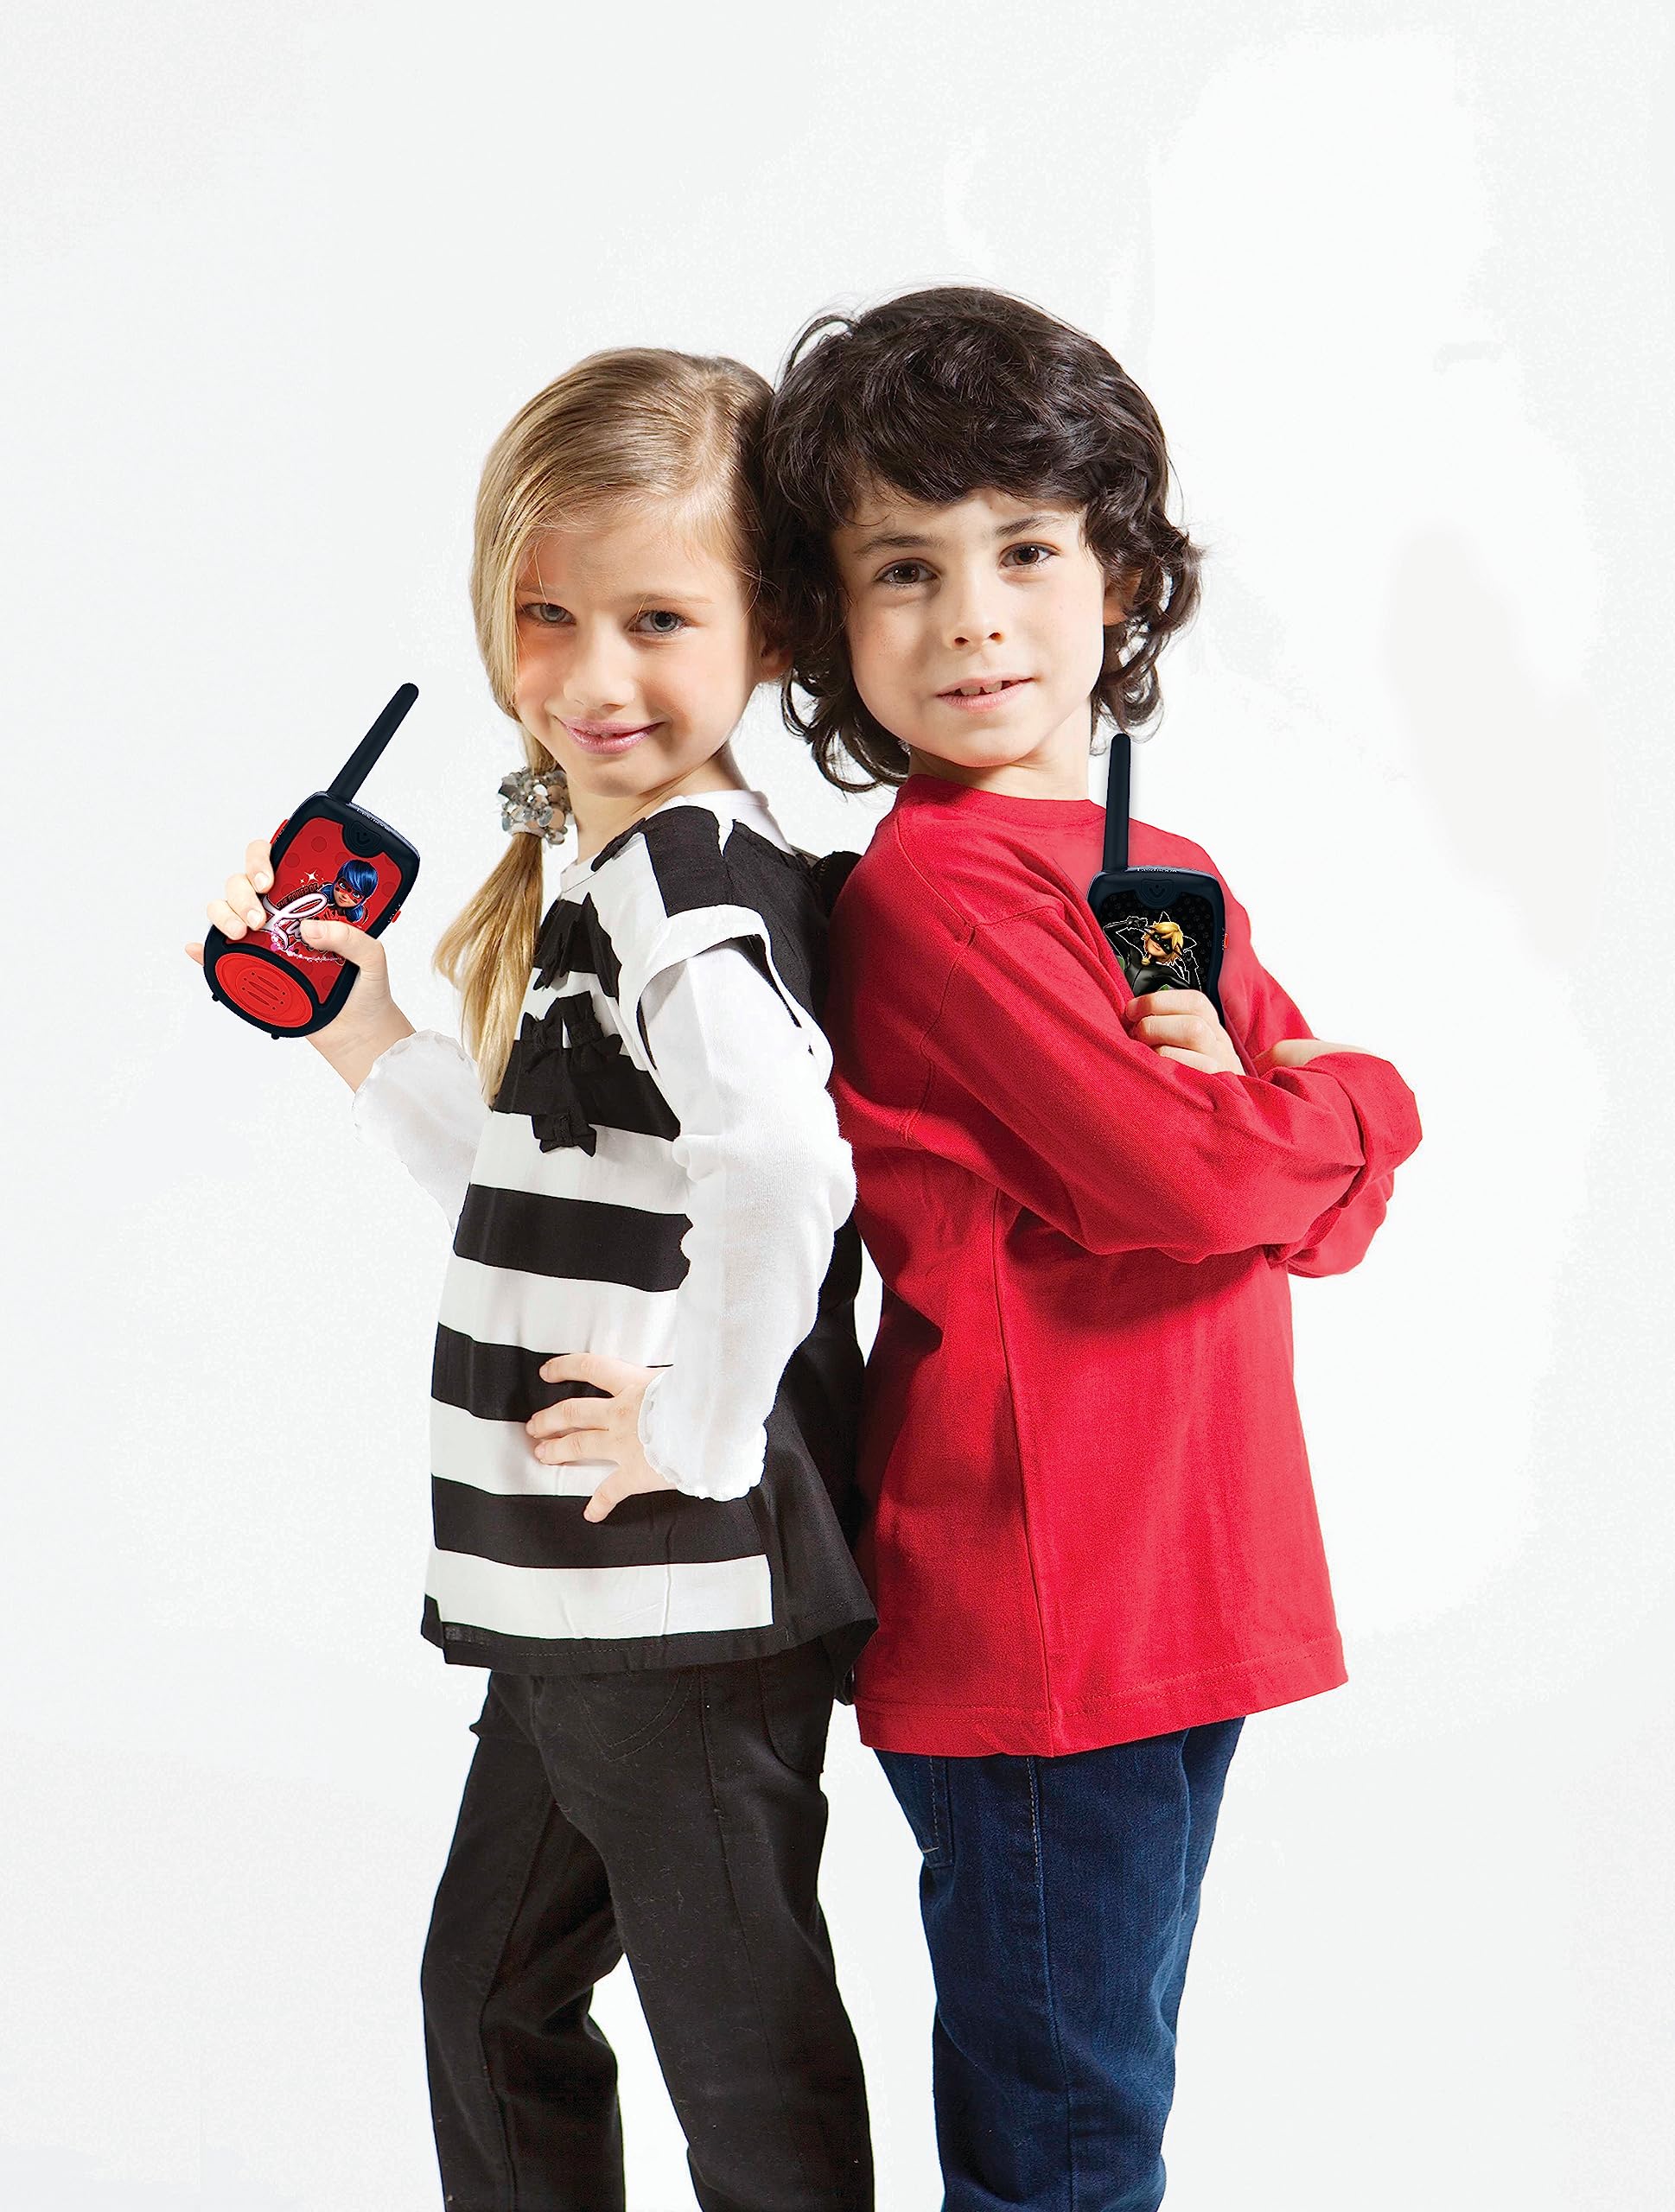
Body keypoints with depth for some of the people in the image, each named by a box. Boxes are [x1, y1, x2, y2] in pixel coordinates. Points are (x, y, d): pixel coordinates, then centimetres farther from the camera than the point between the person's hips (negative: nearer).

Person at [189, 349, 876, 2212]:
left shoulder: (684, 876, -19)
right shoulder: (616, 877, 12)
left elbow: (783, 1166, -37)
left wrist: (698, 1433, -26)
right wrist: (353, 1021, 16)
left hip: (686, 1598, -10)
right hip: (585, 1601, 10)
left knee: (738, 2031, 3)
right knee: (493, 1997, 24)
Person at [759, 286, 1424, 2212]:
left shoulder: (1174, 882, 14)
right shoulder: (934, 886, -13)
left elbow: (1335, 1214, 8)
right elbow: (1190, 1185, -20)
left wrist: (1241, 1098, -13)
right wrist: (1347, 1104, 0)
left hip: (1176, 1599, 8)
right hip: (1037, 1606, -8)